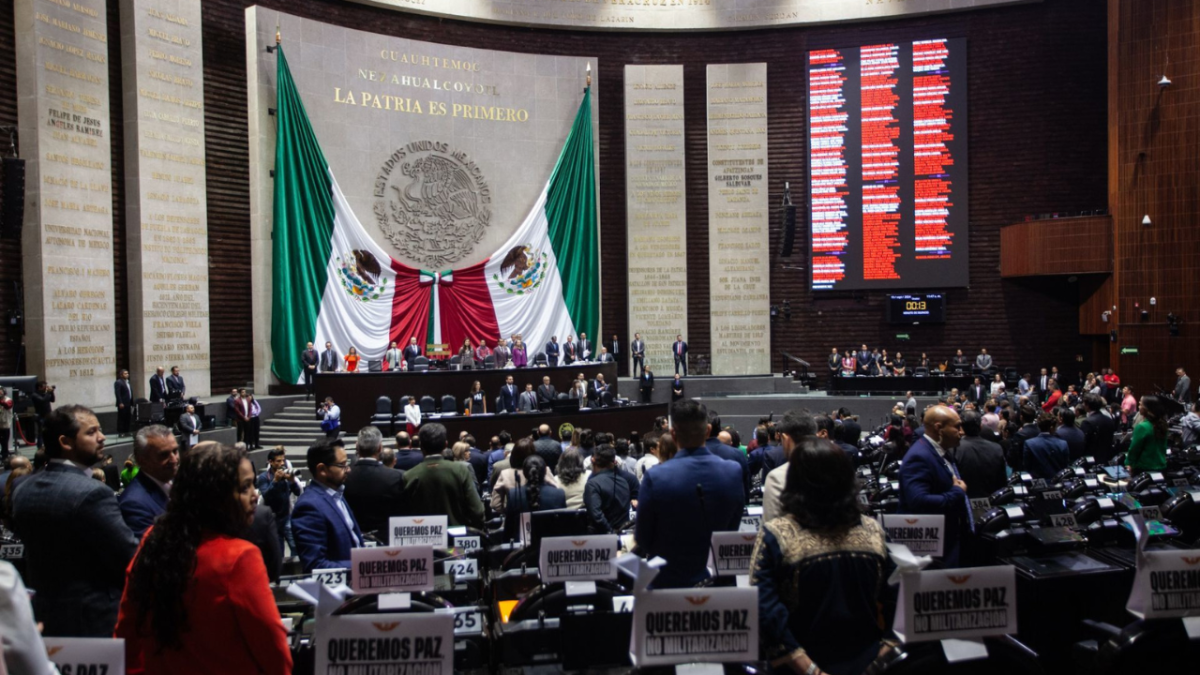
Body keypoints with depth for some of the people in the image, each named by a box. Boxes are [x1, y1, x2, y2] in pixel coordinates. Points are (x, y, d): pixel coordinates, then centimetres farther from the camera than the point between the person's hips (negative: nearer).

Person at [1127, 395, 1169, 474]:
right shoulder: (1161, 425, 2)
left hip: (1143, 468, -7)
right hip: (1161, 466, 7)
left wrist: (1129, 463, -1)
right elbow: (1164, 447, 13)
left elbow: (1134, 449, -14)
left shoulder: (1142, 427, -20)